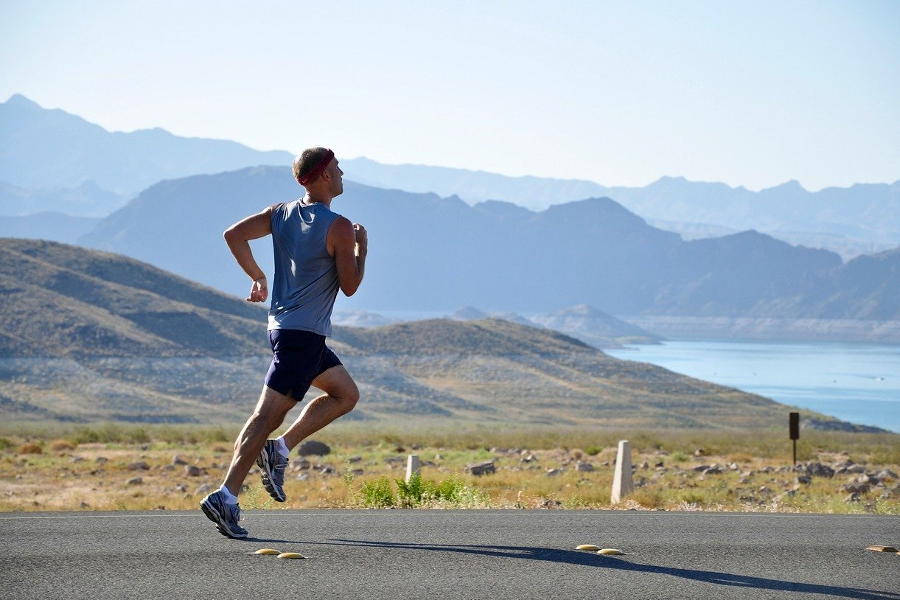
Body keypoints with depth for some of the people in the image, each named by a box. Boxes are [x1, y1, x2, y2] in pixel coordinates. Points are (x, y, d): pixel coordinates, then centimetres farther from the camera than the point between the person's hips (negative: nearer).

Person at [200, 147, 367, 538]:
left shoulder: (281, 214, 8)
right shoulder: (339, 228, -12)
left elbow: (234, 234, 4)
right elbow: (350, 287, -9)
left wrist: (257, 277, 13)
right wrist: (362, 248, 5)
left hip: (283, 325, 9)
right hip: (304, 333, -9)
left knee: (346, 394, 20)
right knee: (268, 414, -11)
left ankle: (279, 449, 10)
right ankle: (226, 497, -15)